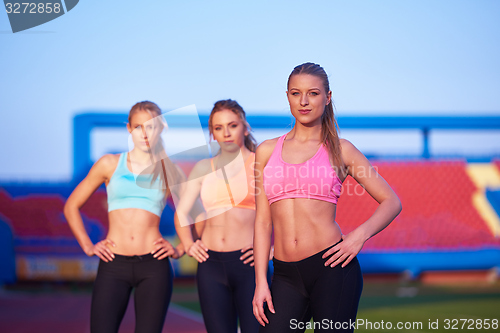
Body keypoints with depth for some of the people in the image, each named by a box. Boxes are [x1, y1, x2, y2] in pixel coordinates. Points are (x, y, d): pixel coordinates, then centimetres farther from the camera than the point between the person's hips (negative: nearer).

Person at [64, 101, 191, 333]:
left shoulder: (170, 172, 10)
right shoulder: (110, 164, 9)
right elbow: (71, 207, 14)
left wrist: (179, 250, 6)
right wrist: (88, 247, 5)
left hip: (153, 265, 0)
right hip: (113, 265, 0)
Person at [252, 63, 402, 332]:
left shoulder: (340, 150, 7)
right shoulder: (267, 151, 12)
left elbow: (392, 202, 8)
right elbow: (263, 220, 11)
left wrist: (361, 234, -10)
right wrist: (260, 282, 4)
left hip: (332, 269, -2)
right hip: (286, 275, 2)